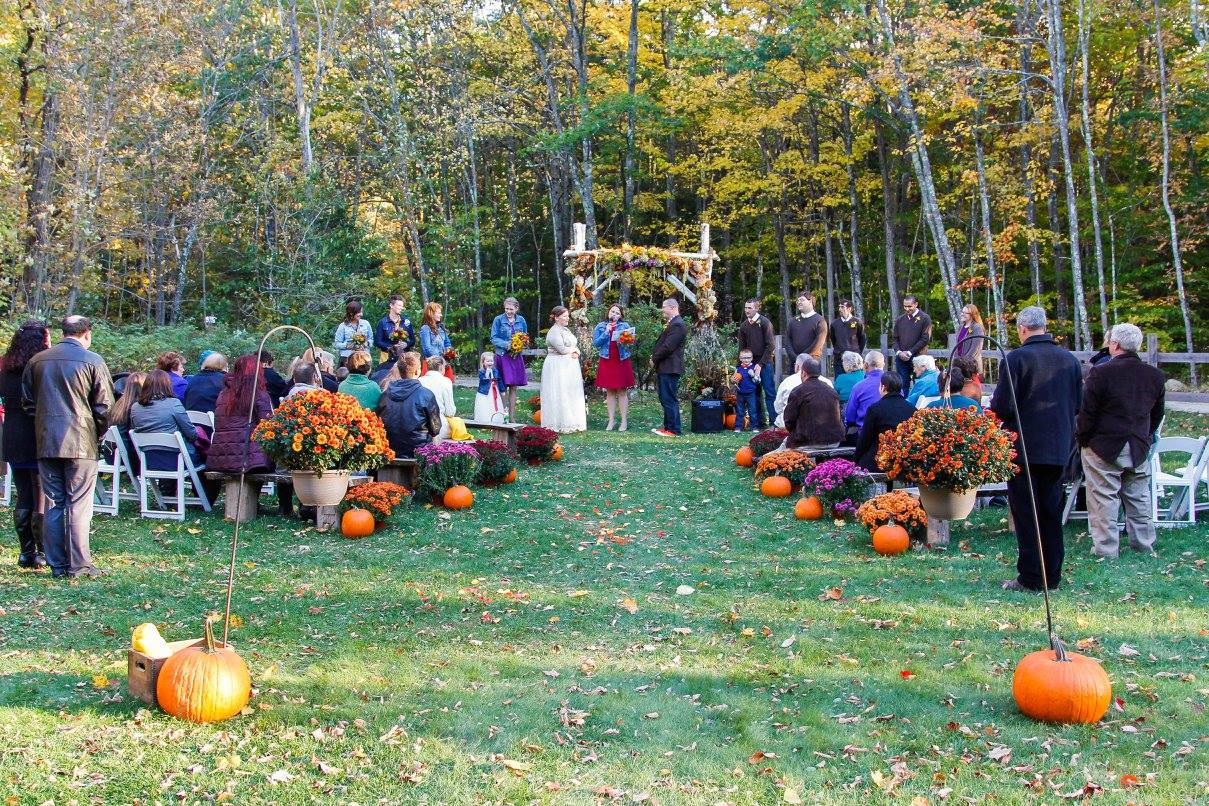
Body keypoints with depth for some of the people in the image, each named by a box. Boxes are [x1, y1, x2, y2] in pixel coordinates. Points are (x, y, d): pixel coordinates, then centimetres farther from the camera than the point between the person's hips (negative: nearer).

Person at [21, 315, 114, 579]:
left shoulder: (37, 360, 8)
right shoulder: (93, 361, -6)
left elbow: (27, 402, 15)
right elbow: (104, 406, -6)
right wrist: (97, 433, 10)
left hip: (46, 443, 4)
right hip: (81, 443, -4)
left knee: (53, 504, 9)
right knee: (79, 505, 0)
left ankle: (57, 565, 11)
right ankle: (79, 565, 0)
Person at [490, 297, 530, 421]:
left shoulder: (521, 320, 7)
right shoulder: (498, 320, -3)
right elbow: (494, 339, -3)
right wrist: (506, 345, -18)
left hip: (516, 356, 3)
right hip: (502, 356, -3)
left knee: (514, 387, 5)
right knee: (503, 387, -5)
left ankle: (512, 416, 11)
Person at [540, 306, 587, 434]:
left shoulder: (566, 330, 17)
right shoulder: (554, 331, -12)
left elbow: (576, 346, 18)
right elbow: (562, 349, -20)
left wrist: (575, 353, -5)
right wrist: (574, 350, -2)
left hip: (569, 368, 10)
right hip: (557, 367, -9)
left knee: (572, 395, 9)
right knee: (560, 396, -8)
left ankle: (571, 424, 13)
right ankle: (560, 425, -4)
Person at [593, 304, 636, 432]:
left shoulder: (625, 325, 6)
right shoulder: (601, 327, 7)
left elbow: (632, 343, 4)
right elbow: (596, 343, -3)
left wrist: (624, 342, -16)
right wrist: (606, 332, -11)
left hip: (622, 362, -1)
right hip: (607, 362, 1)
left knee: (622, 391, 0)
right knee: (610, 392, 5)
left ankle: (624, 421, 2)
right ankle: (611, 420, 10)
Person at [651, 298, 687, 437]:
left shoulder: (677, 325, -16)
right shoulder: (673, 323, 17)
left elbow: (667, 347, -21)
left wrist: (654, 359, -9)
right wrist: (655, 358, 7)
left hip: (670, 368, -11)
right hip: (666, 368, 11)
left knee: (669, 399, -7)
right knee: (665, 399, 15)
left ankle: (673, 430, -3)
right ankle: (668, 426, 21)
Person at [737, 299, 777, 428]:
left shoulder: (765, 323, -5)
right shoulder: (743, 326, 9)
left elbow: (770, 345, -9)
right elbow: (742, 348, 13)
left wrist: (761, 364, -13)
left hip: (765, 363, -5)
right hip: (750, 364, 5)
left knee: (770, 393, -5)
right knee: (755, 393, 5)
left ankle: (774, 421, -2)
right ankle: (761, 421, 11)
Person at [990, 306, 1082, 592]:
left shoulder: (1017, 358, -14)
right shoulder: (1069, 359, 4)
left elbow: (1002, 406, -16)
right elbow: (1078, 403, 10)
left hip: (1024, 447, -5)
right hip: (1059, 448, 5)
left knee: (1025, 514, 2)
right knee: (1051, 512, 13)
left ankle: (1030, 577, 3)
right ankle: (1052, 575, 19)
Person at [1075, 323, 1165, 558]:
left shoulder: (1100, 373, -15)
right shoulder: (1155, 375, 4)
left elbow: (1086, 413, -12)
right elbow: (1157, 415, 13)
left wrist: (1081, 439, 1)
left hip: (1104, 447, -5)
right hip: (1139, 450, 5)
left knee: (1104, 499, 0)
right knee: (1139, 498, 16)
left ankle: (1106, 550, 1)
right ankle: (1144, 545, 24)